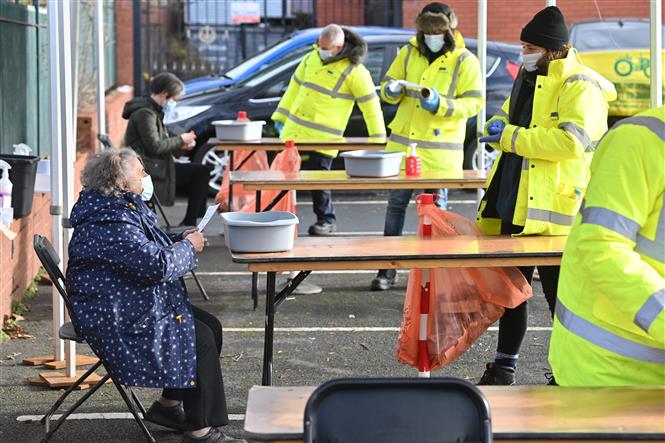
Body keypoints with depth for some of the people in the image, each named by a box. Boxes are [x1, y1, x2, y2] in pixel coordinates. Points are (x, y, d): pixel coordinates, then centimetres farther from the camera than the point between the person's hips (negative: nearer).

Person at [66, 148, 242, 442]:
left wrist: (182, 240, 6)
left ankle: (169, 405, 17)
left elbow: (148, 250, 25)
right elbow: (158, 264, -29)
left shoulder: (125, 209, 11)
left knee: (211, 326, 8)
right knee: (200, 338, -17)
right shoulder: (109, 224, -24)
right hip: (116, 319, -12)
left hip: (135, 306, 12)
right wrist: (189, 247, -10)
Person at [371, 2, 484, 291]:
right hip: (402, 143, 4)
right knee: (395, 203, 7)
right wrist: (391, 91, -10)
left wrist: (441, 105, -23)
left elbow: (474, 103, -9)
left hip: (439, 151, -4)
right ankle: (388, 269, 15)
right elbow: (388, 87, 15)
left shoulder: (465, 61, -5)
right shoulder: (409, 53, 7)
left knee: (436, 207, 4)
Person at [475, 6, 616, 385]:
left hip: (553, 210, -9)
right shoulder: (530, 78, 15)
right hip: (516, 205, 9)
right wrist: (498, 126, 5)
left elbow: (571, 140, -27)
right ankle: (505, 367, 28)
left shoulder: (580, 87, -14)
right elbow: (509, 116, 30)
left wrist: (512, 137, -20)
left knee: (560, 294, 0)